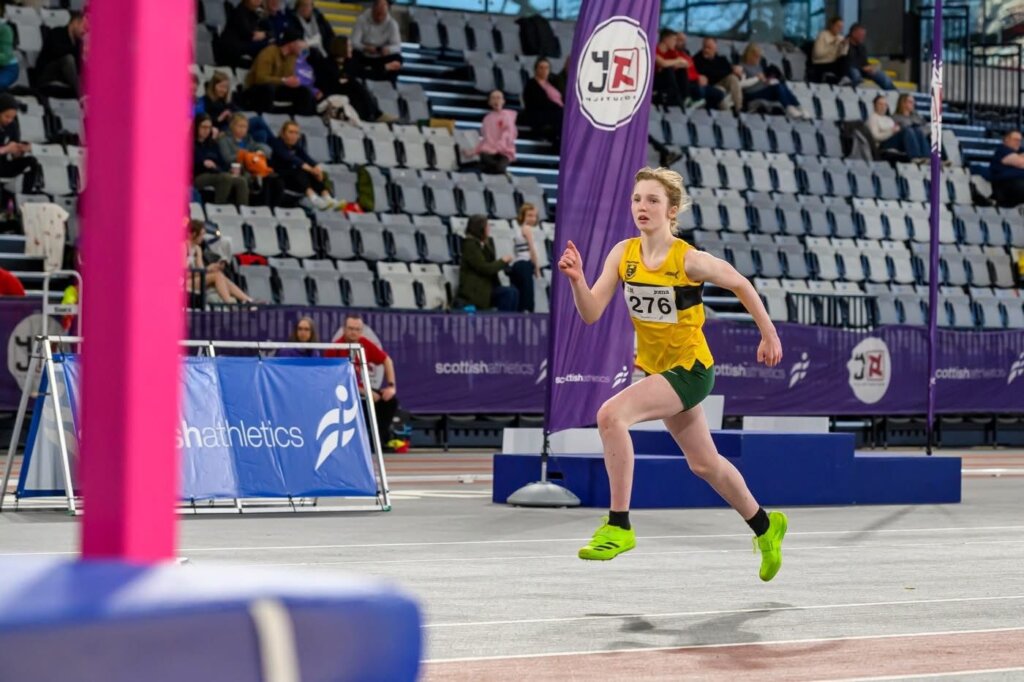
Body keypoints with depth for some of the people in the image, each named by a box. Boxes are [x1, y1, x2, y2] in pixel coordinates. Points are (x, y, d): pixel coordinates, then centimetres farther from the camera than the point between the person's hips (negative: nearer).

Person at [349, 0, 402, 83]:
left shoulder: (392, 23, -13)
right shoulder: (362, 19, -17)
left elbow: (397, 46, -16)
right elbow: (355, 42, -18)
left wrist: (388, 49, -40)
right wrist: (366, 48, -40)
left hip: (381, 58, 1)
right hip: (363, 56, -1)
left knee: (397, 59, -27)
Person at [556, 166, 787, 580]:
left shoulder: (689, 261, -20)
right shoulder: (623, 254, -6)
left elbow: (741, 285, -4)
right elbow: (591, 314, -11)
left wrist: (769, 335, 3)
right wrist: (577, 280, -29)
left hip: (690, 369, -7)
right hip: (655, 368, 7)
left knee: (611, 414, -28)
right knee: (704, 464, 21)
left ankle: (619, 526, -22)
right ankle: (764, 527, 44)